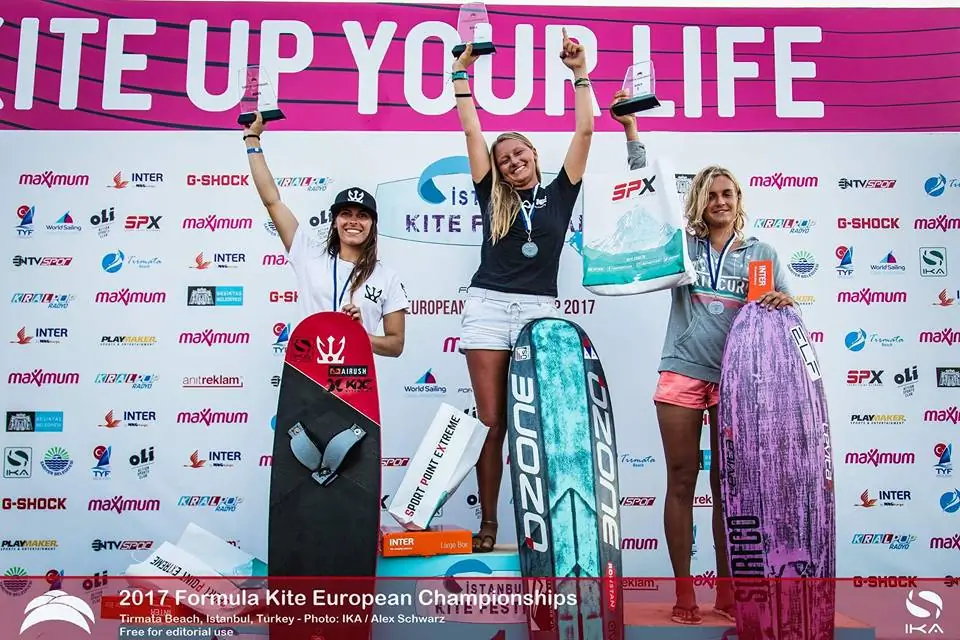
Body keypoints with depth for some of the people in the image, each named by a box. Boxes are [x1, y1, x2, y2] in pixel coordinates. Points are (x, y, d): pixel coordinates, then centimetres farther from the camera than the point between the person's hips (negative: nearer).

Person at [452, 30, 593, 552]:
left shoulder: (558, 193, 12)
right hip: (489, 307, 1)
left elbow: (585, 132, 8)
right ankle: (487, 525, 6)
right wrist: (461, 71, 15)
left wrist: (579, 73, 8)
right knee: (491, 421, -1)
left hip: (540, 310, 0)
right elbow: (472, 132, 13)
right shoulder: (493, 197, 13)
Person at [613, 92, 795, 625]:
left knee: (727, 486, 8)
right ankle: (683, 593, 12)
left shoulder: (761, 252, 9)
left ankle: (727, 591, 19)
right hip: (682, 375, 0)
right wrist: (631, 129, 0)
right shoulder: (682, 244, 7)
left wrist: (780, 301, -16)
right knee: (681, 482, 3)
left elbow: (782, 306, 8)